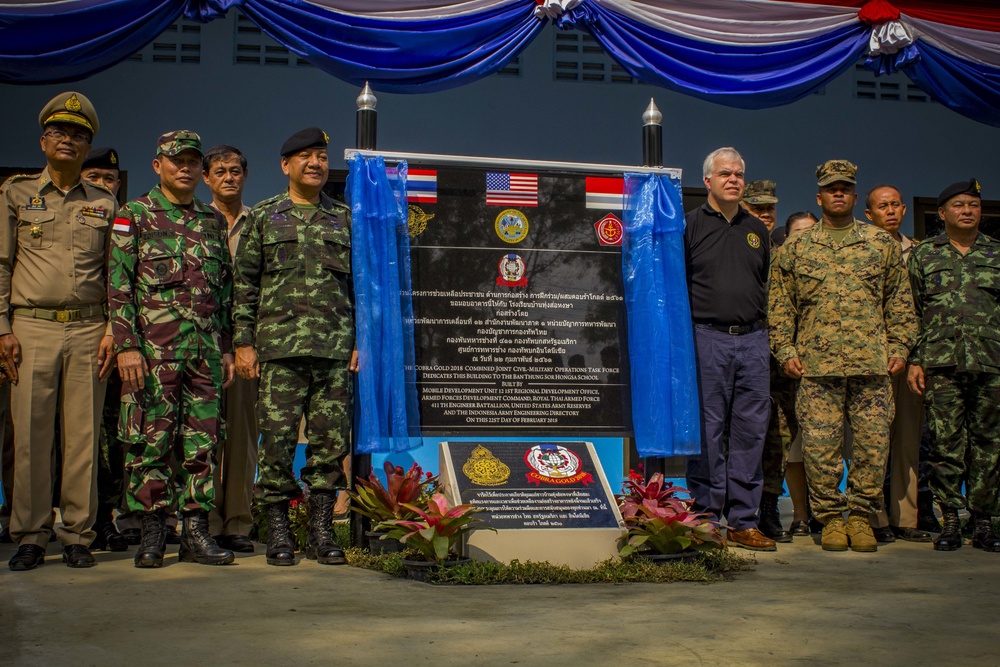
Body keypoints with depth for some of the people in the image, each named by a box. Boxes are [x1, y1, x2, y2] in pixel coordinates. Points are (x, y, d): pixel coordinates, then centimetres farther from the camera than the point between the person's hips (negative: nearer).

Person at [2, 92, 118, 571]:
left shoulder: (104, 204, 13)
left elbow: (117, 275, 12)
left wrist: (112, 333, 1)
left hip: (89, 330, 1)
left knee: (83, 437, 1)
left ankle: (77, 536, 8)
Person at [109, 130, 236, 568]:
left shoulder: (212, 222, 16)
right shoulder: (135, 216, 3)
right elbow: (119, 286, -4)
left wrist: (226, 348, 14)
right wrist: (126, 346, -12)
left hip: (206, 350, 4)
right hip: (153, 348, -4)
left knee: (202, 443, 3)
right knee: (151, 441, -1)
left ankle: (196, 533, 9)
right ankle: (152, 534, 7)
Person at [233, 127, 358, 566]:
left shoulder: (344, 219, 15)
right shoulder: (264, 217, 11)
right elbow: (245, 284, 8)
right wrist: (243, 342, 0)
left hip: (335, 349, 2)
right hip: (280, 347, -2)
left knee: (331, 440, 1)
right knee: (277, 439, -3)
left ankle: (321, 533, 10)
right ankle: (278, 534, 7)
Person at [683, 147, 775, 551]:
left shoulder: (757, 230, 19)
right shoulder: (690, 225, 4)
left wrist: (765, 329, 14)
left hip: (753, 340, 5)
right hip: (707, 338, -4)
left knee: (750, 431, 3)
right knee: (707, 430, -3)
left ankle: (743, 521, 9)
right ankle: (705, 516, 5)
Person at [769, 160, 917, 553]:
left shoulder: (882, 245, 13)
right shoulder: (796, 249, 11)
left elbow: (899, 301, 14)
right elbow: (780, 306, 10)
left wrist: (899, 347, 5)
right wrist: (786, 351, 0)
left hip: (872, 364, 1)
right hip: (817, 366, 0)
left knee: (874, 443, 0)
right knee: (819, 446, -2)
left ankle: (860, 515, 13)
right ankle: (831, 518, 11)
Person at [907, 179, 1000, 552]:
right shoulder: (923, 256, 11)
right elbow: (911, 311, 9)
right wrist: (913, 360, 1)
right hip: (941, 363, -1)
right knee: (946, 443, -2)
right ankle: (949, 521, 4)